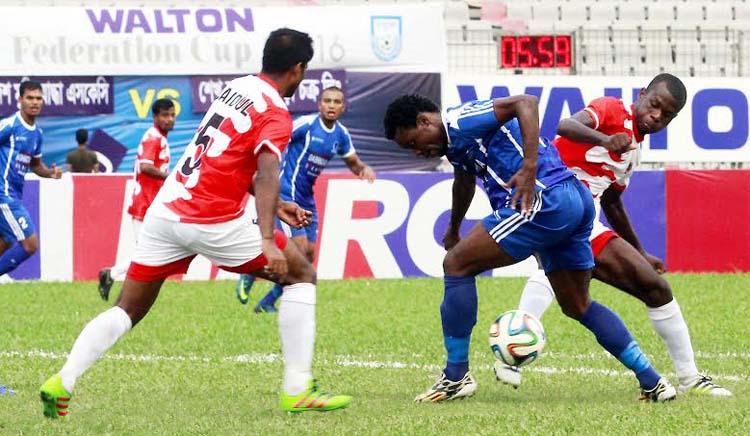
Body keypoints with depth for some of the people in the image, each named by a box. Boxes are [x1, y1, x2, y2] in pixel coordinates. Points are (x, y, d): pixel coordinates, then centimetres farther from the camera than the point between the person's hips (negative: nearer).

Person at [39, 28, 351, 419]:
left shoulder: (237, 88, 16)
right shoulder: (275, 115, -7)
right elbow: (266, 173, -24)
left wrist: (275, 206, 28)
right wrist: (268, 241, -35)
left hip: (164, 211, 7)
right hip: (212, 222, -7)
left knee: (127, 311, 13)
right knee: (302, 275, 7)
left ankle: (62, 382, -4)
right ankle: (297, 391, 3)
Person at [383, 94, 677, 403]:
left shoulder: (459, 121, -6)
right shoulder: (455, 144, 25)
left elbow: (526, 102, -19)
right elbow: (464, 183, 47)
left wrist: (529, 168, -27)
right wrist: (453, 232, 62)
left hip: (546, 200, -11)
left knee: (457, 264, -5)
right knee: (577, 306, 18)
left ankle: (456, 377, -1)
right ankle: (652, 383, 17)